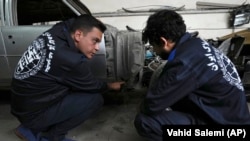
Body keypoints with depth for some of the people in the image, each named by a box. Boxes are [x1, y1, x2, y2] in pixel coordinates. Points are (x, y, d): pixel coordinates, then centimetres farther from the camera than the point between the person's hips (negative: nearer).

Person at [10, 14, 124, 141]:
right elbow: (93, 86, -9)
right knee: (95, 99, -13)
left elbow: (72, 23, 19)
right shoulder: (70, 60, -28)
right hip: (32, 113, -8)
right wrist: (110, 86, 9)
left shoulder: (57, 31, -8)